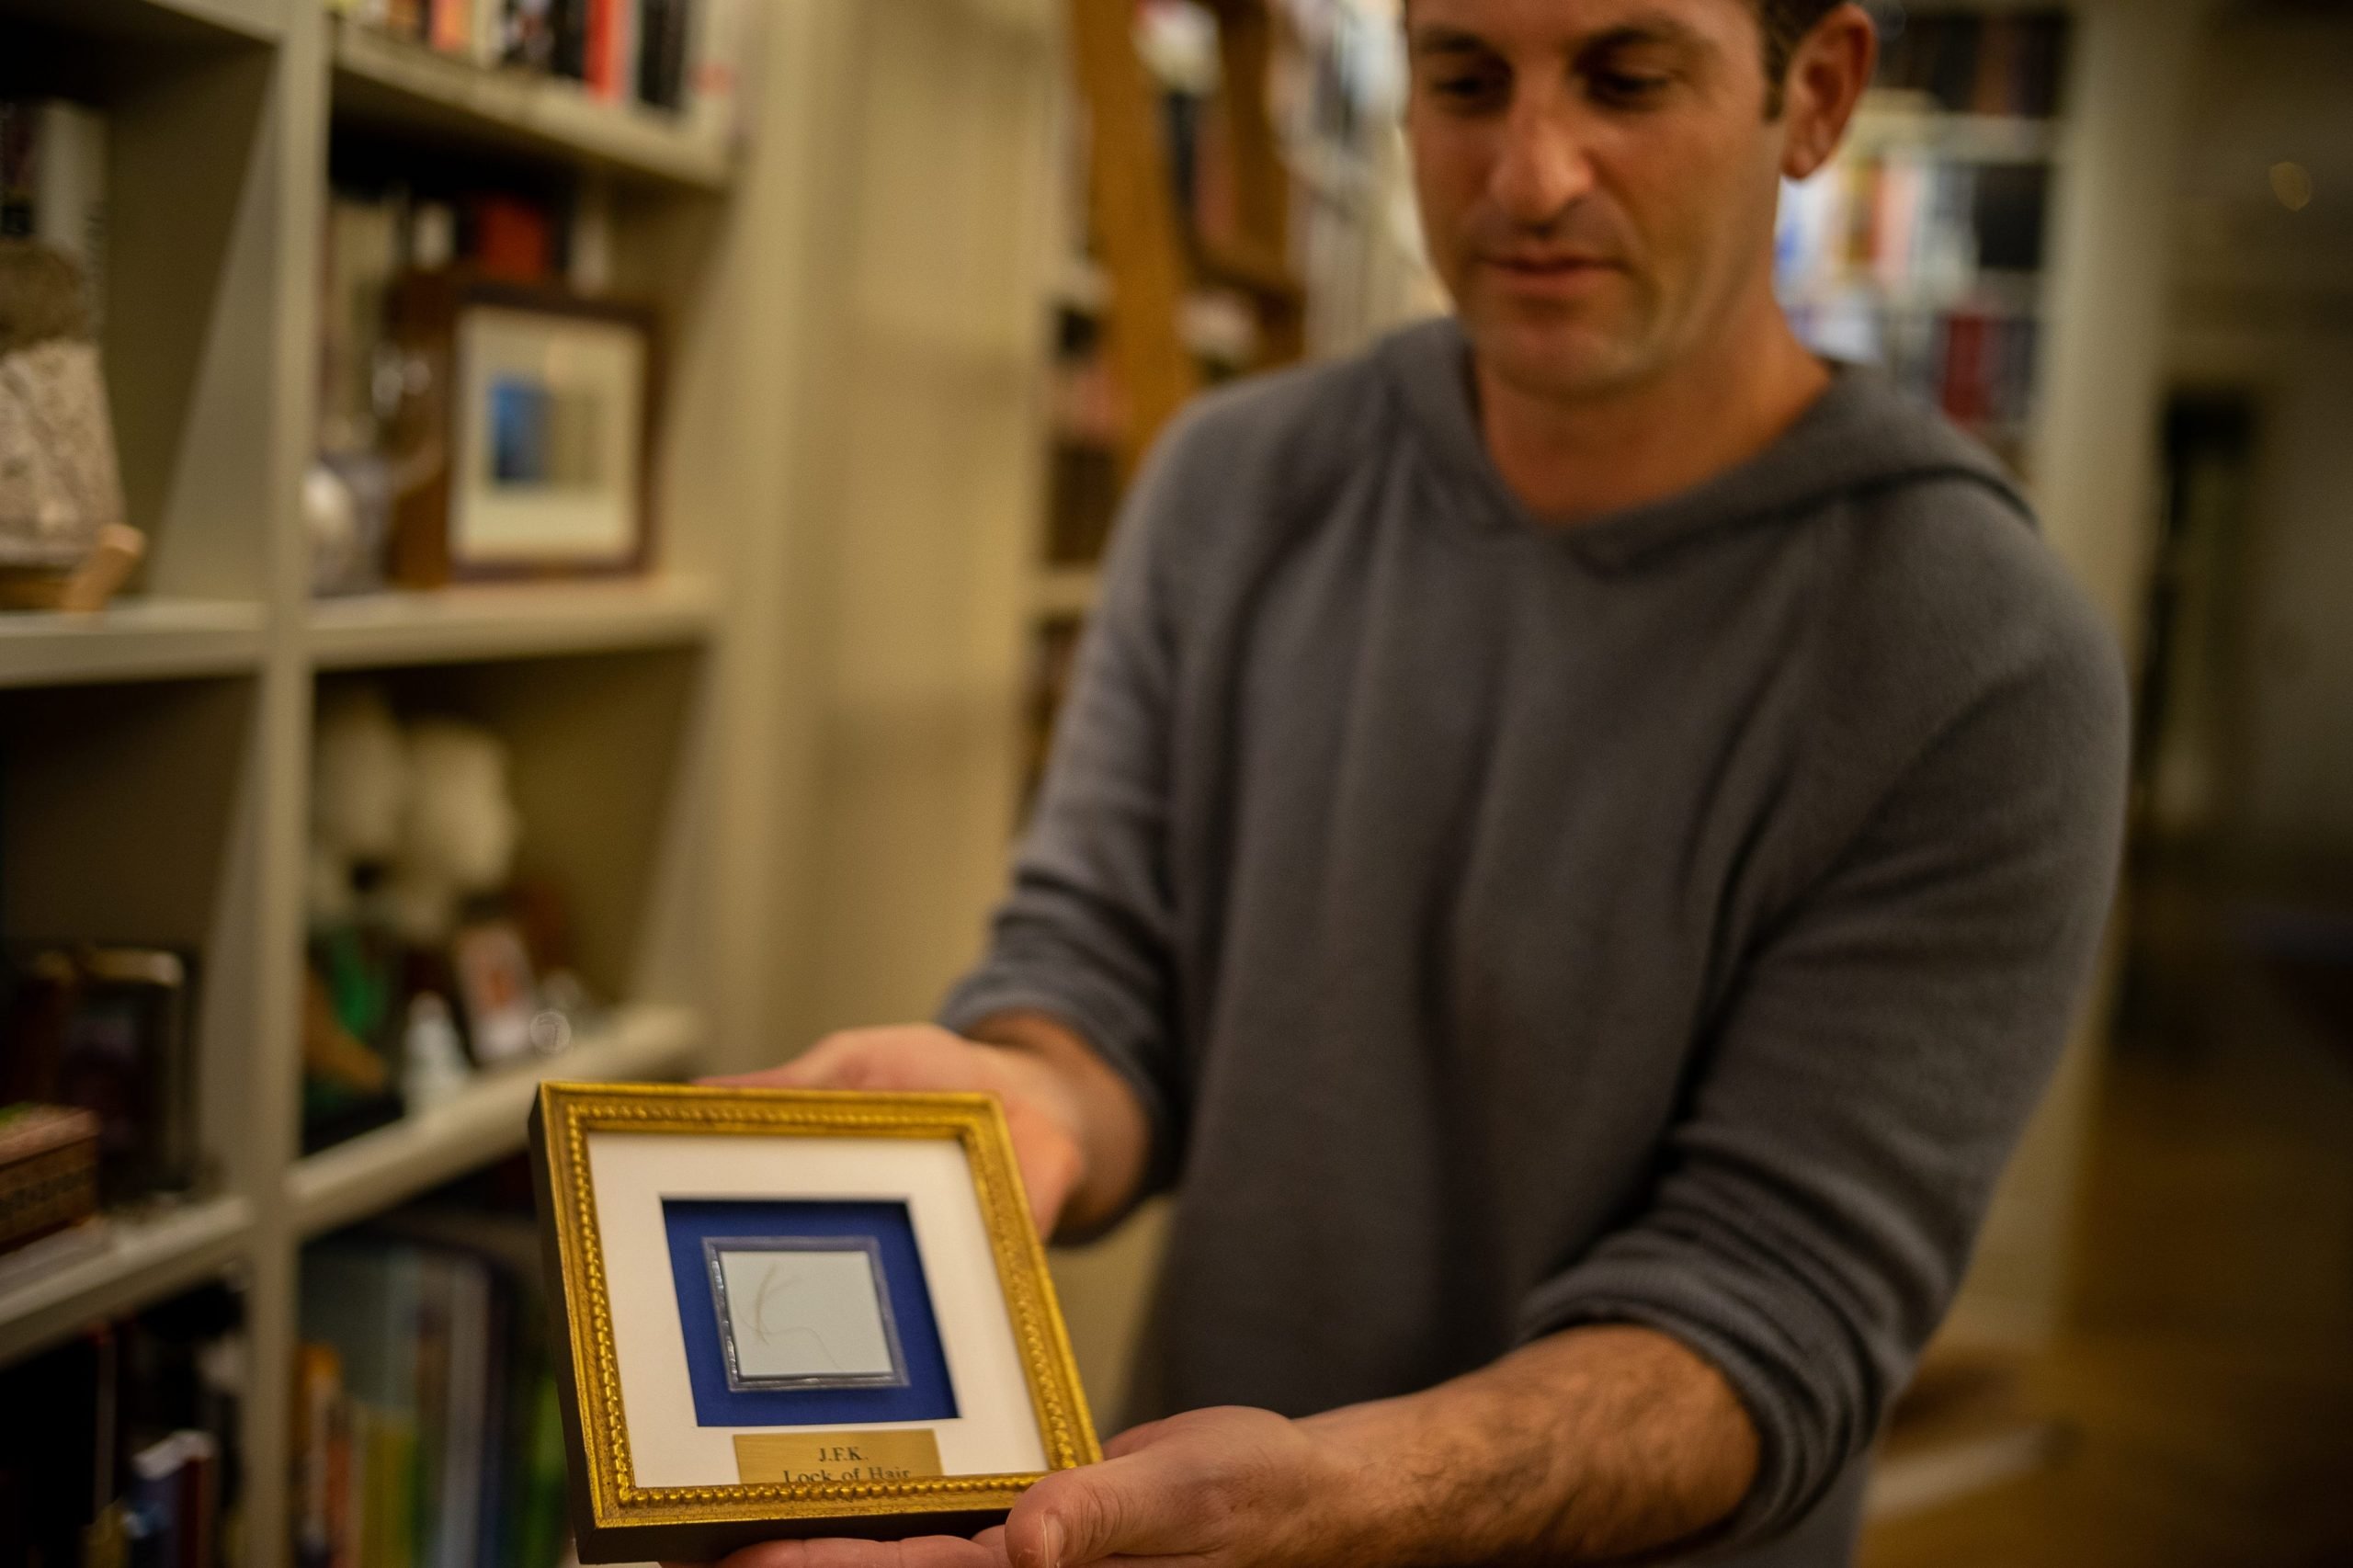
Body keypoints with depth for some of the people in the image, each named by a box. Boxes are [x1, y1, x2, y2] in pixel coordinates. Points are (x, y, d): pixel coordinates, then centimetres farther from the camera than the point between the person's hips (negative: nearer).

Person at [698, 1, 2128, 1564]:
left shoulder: (1990, 670, -21)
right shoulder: (1233, 486, -8)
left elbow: (1776, 1295, -22)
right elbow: (1098, 961, -8)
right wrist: (1028, 1109, -30)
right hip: (1194, 1429, 4)